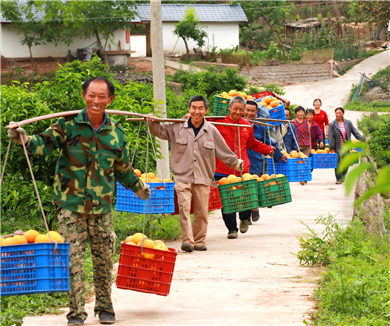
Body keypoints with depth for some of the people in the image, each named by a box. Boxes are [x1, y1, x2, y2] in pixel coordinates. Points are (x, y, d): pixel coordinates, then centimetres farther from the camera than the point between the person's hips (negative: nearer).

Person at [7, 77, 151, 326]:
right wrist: (26, 140, -33)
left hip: (101, 207, 3)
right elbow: (46, 143, -13)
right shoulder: (69, 125, -3)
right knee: (73, 259, -5)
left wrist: (138, 187, 34)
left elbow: (122, 168, 23)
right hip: (71, 205, -3)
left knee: (104, 259, 9)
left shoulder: (116, 133, 7)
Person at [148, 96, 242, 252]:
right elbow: (159, 131, 12)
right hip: (183, 176, -2)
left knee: (201, 212, 5)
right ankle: (187, 241, -19)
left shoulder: (211, 131, 7)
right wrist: (153, 123, -7)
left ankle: (199, 241, 18)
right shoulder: (177, 127, 2)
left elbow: (224, 151, 17)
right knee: (184, 208, -16)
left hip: (203, 178, 2)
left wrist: (236, 162, 21)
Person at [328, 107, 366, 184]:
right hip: (337, 148, -2)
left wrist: (362, 140, 1)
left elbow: (355, 132, 8)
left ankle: (343, 176, 31)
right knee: (337, 164, -7)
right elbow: (330, 137, -5)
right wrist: (332, 148, -10)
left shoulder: (348, 123, 4)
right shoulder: (332, 125, -3)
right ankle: (339, 179, 2)